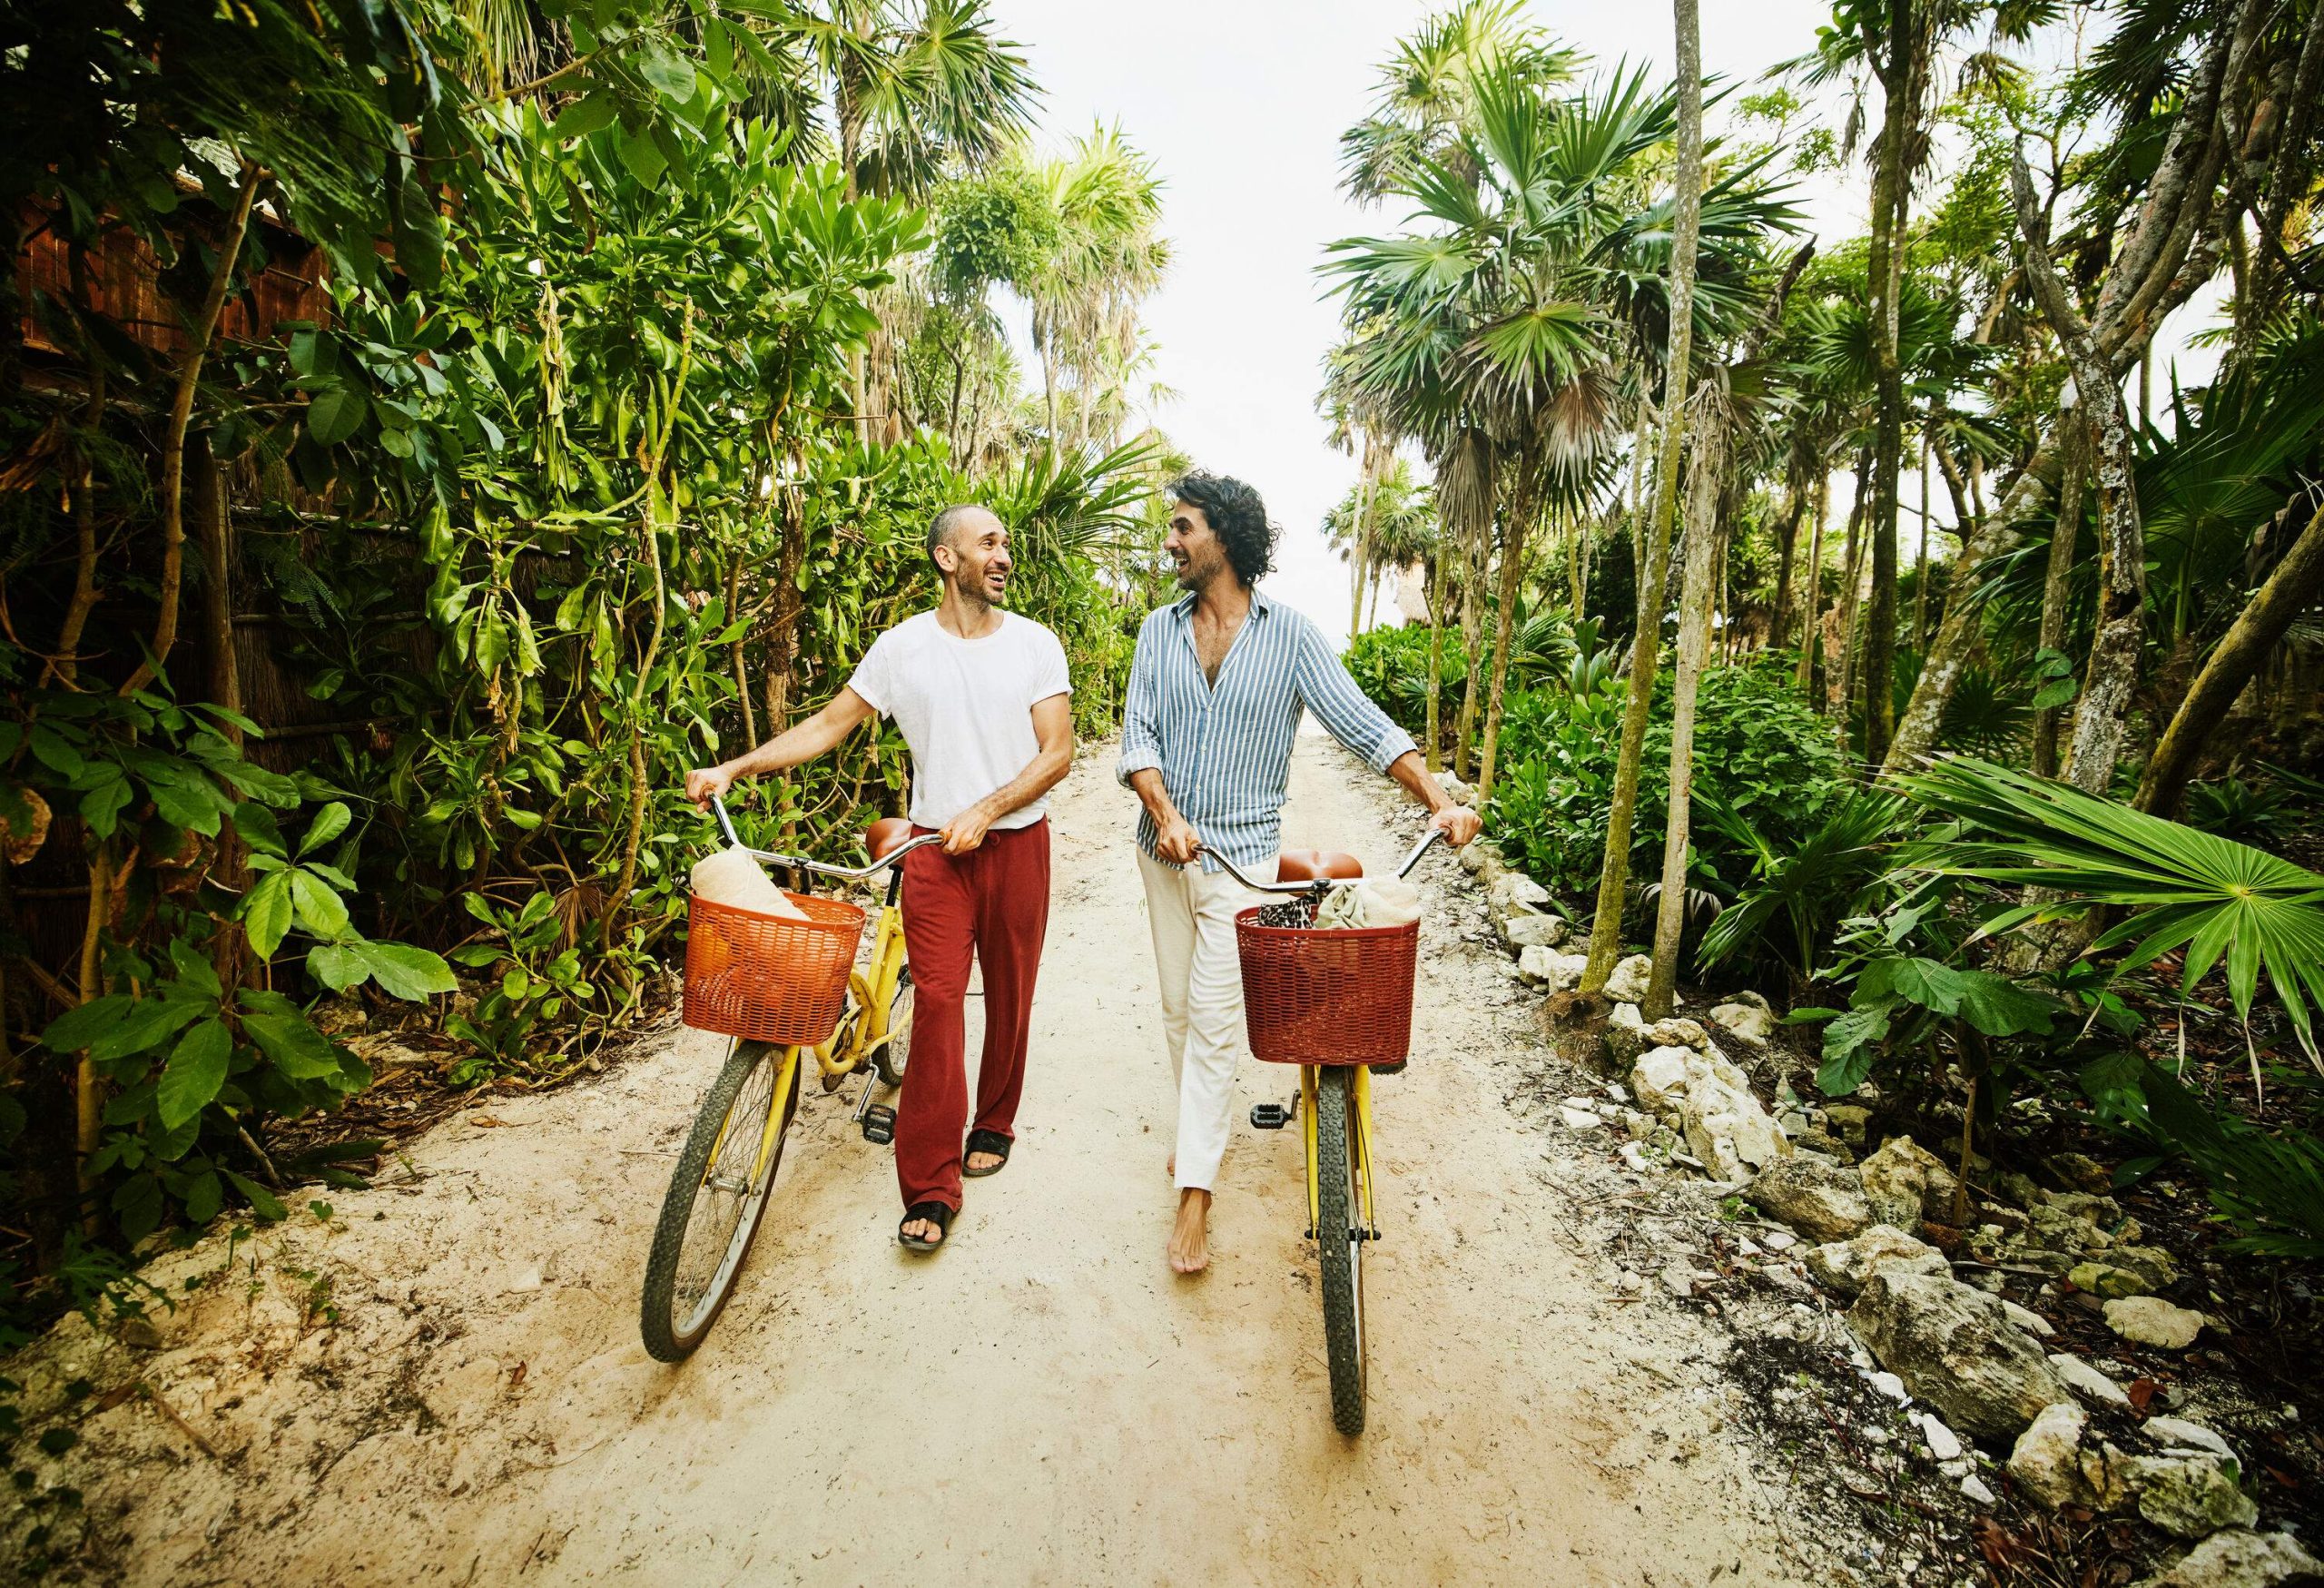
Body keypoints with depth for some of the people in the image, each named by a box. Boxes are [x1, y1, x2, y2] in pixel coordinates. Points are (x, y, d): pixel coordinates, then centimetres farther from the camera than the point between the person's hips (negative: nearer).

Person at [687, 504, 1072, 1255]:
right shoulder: (901, 647, 1)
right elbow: (829, 723, 6)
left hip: (1017, 844, 1)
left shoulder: (1035, 644, -1)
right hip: (937, 849, 0)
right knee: (936, 1002, -6)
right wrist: (733, 768, -1)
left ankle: (994, 1123, 35)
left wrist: (985, 810, -17)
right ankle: (932, 1185, 3)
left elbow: (1058, 752, -5)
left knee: (1009, 996, 11)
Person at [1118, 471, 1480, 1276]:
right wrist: (1164, 814, -21)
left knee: (1215, 1018, -4)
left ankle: (1195, 1193, 7)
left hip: (1242, 855, -4)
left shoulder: (1289, 633, -6)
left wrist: (1439, 801, -18)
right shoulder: (1159, 630, 3)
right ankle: (1201, 1131, 37)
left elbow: (1367, 726, -8)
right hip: (1166, 848, 4)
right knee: (1178, 1007, 15)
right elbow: (1138, 735, -4)